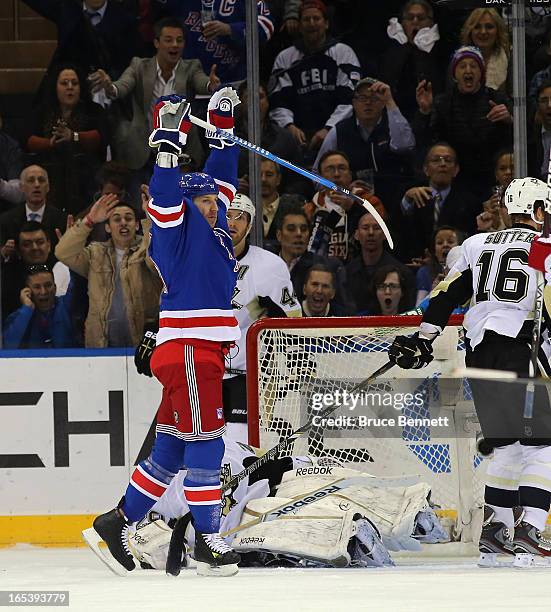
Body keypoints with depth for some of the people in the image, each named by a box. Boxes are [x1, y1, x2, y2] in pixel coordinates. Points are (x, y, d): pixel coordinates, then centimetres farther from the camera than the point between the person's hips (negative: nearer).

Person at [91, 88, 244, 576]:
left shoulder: (211, 223, 18)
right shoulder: (178, 225, -4)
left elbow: (220, 175, 27)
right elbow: (166, 196, -22)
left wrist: (223, 124, 24)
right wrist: (169, 142, -28)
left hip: (205, 349, 9)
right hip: (187, 348, -9)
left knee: (173, 445, 11)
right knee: (206, 439, -9)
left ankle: (119, 521, 19)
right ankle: (207, 539, -8)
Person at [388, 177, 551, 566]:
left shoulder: (478, 245, 15)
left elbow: (446, 296, 13)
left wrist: (422, 340, 18)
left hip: (480, 351, 6)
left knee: (505, 442, 16)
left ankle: (496, 524, 11)